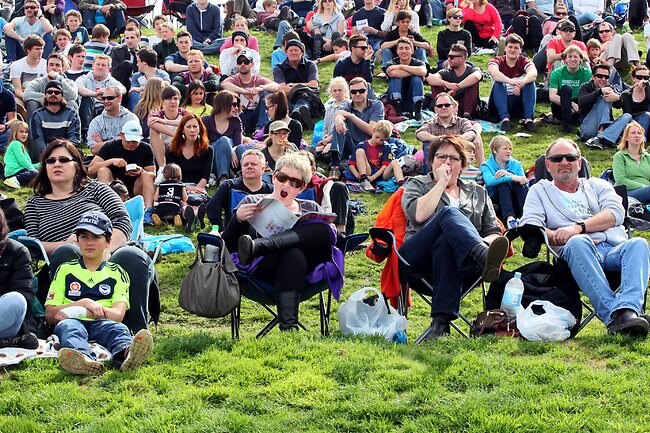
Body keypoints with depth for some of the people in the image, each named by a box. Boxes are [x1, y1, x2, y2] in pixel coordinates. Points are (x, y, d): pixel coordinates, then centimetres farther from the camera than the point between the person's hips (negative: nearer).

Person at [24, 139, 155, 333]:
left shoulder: (95, 190, 23)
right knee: (65, 252, -37)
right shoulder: (35, 204, 26)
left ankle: (138, 332, -37)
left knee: (132, 257, -36)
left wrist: (105, 249, -13)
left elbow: (123, 221, 7)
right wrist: (64, 245, -9)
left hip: (111, 257, 0)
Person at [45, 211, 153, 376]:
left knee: (117, 328, -33)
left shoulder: (117, 273, 20)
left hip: (102, 324, 1)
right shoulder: (65, 270, 21)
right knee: (68, 326, -35)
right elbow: (50, 314, 10)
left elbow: (118, 314, 3)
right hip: (72, 322, 0)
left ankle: (125, 353, -70)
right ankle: (83, 357, -70)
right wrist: (82, 303, -7)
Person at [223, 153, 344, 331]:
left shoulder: (311, 208, 28)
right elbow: (227, 245, 10)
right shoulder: (252, 202, 20)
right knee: (293, 254, -39)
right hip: (263, 269, -2)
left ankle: (256, 247, -41)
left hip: (306, 272, 2)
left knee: (322, 230, -30)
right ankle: (288, 325, -51)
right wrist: (238, 220, -9)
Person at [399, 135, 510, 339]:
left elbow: (494, 233, 19)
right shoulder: (417, 184, 23)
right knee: (449, 213, -30)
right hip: (419, 259, -1)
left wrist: (485, 243, -4)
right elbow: (419, 215, -1)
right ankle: (484, 258, -62)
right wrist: (441, 182, 5)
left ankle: (441, 322, -48)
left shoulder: (478, 192, 29)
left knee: (446, 242, -38)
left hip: (459, 267, 1)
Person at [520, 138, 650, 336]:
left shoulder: (597, 185, 27)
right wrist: (560, 237, -12)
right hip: (575, 254, -2)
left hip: (615, 249, 3)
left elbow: (616, 213, 6)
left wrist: (578, 227, -9)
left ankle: (628, 310, -52)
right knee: (578, 242, -38)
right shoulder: (539, 191, 22)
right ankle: (612, 314, -50)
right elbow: (529, 227, 4)